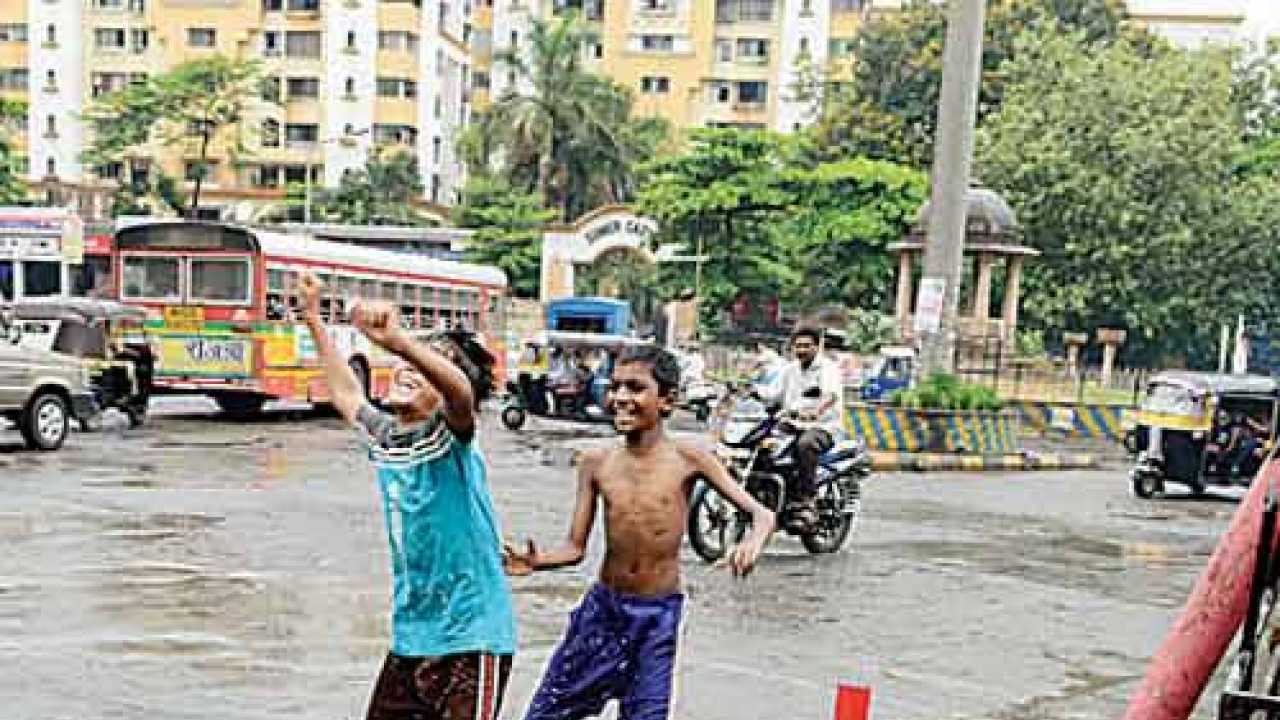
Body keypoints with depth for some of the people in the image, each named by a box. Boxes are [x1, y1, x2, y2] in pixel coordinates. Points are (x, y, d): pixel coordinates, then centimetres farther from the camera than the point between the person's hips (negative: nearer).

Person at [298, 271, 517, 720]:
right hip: (409, 636, 7)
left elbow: (461, 391, -38)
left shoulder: (451, 438, -14)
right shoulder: (382, 436, 6)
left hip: (471, 638, -7)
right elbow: (345, 392, 26)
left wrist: (397, 341, -54)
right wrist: (314, 319, 28)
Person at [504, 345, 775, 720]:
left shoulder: (687, 459, -10)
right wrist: (537, 561, -21)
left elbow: (761, 514, -12)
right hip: (602, 607, 3)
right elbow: (575, 548, 0)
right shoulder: (596, 462, -2)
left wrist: (753, 542, -35)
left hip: (659, 615, -3)